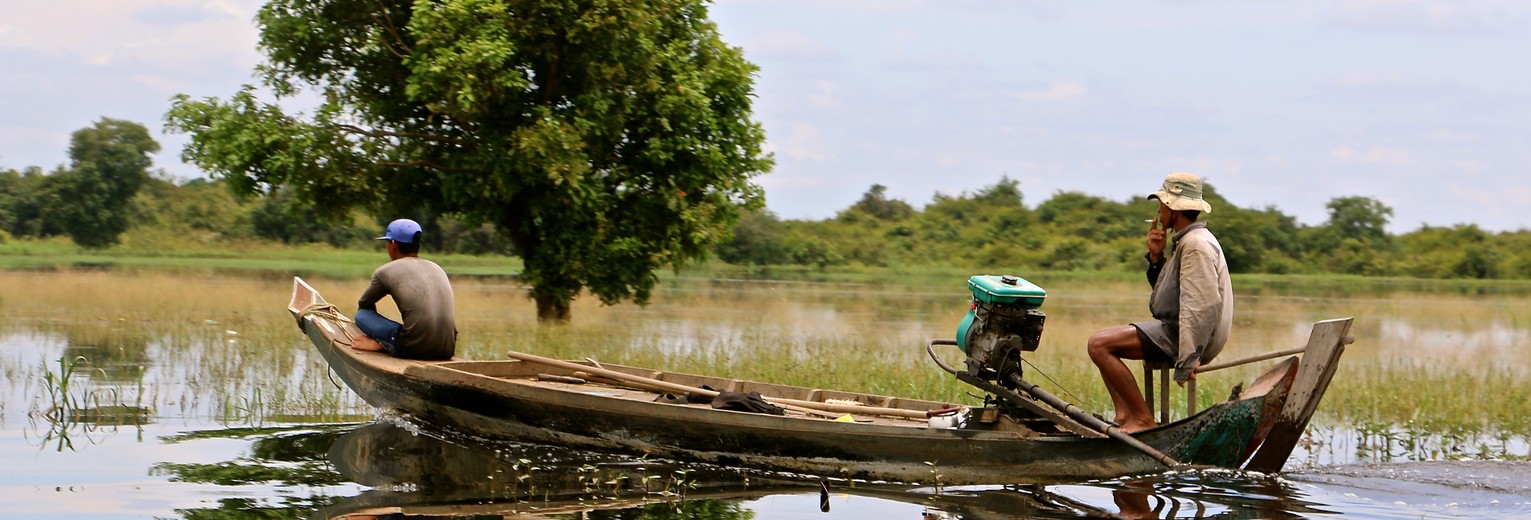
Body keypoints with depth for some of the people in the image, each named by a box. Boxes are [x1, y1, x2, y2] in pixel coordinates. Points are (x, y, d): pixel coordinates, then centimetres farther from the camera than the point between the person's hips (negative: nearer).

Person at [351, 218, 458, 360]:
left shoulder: (385, 272, 6)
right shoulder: (437, 269, 20)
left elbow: (363, 304, 21)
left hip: (415, 348, -4)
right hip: (447, 351, 4)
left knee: (361, 315, 14)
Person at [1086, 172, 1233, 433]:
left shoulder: (1196, 244, -17)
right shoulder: (1186, 241, 18)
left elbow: (1203, 305, -26)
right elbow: (1167, 291, 22)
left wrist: (1187, 359, -30)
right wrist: (1156, 257, 6)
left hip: (1183, 336, -11)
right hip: (1173, 329, 11)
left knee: (1099, 345, -19)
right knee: (1101, 340, 19)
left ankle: (1143, 420, -15)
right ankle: (1124, 417, 5)